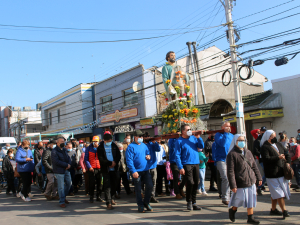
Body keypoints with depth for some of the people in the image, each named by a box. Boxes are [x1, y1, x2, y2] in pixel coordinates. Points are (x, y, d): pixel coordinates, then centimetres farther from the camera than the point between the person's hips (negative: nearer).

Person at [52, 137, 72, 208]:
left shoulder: (64, 150, 14)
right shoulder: (54, 151, -11)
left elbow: (68, 158, 14)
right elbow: (56, 161, -21)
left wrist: (69, 164, -8)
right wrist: (66, 165, -17)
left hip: (66, 170, 8)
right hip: (59, 171, -7)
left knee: (69, 183, 14)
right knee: (61, 187, -3)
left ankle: (63, 197, 33)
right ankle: (62, 202, 7)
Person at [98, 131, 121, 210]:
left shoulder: (114, 146, 7)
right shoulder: (100, 147, -3)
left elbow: (119, 155, 6)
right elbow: (101, 159, -10)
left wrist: (115, 162, -12)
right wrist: (110, 163, -16)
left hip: (114, 169, 4)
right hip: (106, 169, -4)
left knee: (114, 184, 10)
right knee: (107, 185, -8)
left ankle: (112, 199, 30)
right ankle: (108, 203, -7)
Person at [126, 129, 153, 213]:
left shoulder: (144, 145, 12)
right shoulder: (131, 147, -7)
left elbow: (148, 153, 28)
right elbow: (129, 160, -13)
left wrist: (148, 156, 3)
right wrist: (133, 171, -21)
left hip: (145, 170, 5)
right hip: (136, 171, -5)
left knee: (150, 186, 0)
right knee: (138, 189, 3)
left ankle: (146, 202, 19)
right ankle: (140, 205, 17)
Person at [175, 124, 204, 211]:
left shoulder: (193, 138, 11)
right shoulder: (179, 141, -3)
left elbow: (201, 146, 6)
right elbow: (177, 155, -6)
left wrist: (198, 138, -8)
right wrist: (180, 167, -13)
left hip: (196, 163, 5)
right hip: (187, 164, -5)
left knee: (196, 183, 7)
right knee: (190, 182, -14)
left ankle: (193, 203, 20)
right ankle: (189, 202, 6)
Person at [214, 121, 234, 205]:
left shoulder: (231, 135, 16)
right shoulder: (218, 135, -3)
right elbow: (222, 143, -21)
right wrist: (225, 133, -17)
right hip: (221, 159, -6)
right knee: (226, 178, -16)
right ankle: (225, 198, -6)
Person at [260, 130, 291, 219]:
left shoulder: (279, 145, 15)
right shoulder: (264, 147, -10)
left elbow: (287, 155, 17)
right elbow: (266, 159, -22)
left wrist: (288, 163, 1)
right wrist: (278, 157, -21)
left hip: (281, 173, 7)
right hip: (272, 174, -7)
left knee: (275, 193, 15)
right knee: (279, 193, -8)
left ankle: (273, 209, 26)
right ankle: (284, 211, -5)